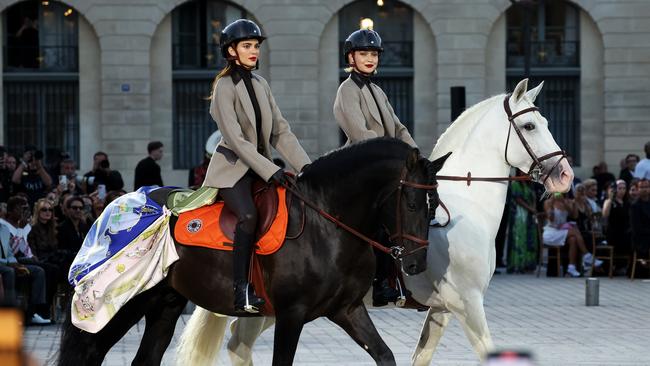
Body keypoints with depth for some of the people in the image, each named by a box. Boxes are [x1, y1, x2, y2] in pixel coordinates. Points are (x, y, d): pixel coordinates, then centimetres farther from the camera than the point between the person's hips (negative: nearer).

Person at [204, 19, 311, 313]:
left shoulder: (260, 84, 11)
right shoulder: (225, 87, -10)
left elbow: (280, 130, 10)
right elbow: (235, 138, -18)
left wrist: (304, 164, -3)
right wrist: (269, 171, -23)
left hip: (260, 165, 7)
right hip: (232, 168, -7)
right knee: (249, 215, -30)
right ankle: (242, 292, -30)